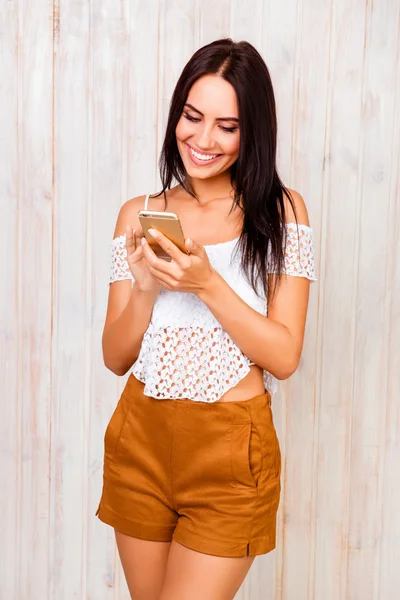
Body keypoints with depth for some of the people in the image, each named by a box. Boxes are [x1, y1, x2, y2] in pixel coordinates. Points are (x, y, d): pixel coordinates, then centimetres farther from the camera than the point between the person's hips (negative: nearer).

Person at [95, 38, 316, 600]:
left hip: (231, 452, -3)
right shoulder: (139, 214, 3)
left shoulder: (282, 211, -4)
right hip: (140, 442, 3)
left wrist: (206, 281, -21)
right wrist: (144, 287, -16)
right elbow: (116, 357, 2)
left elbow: (284, 357, -10)